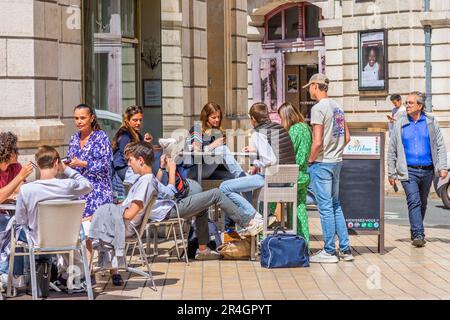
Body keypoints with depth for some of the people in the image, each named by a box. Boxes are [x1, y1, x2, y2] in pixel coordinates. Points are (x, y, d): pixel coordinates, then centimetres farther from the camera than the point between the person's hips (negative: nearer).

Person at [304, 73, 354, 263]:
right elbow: (347, 137, 15)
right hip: (337, 162, 8)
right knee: (335, 205, 15)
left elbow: (317, 142, -21)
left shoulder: (318, 108, -15)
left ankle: (329, 252, 3)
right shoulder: (337, 107, 10)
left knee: (325, 207, -2)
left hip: (322, 163, -8)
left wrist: (310, 160, -9)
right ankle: (345, 249, 17)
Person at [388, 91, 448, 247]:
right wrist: (391, 173, 4)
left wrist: (442, 167, -6)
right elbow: (392, 150, 7)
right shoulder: (400, 124, 4)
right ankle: (418, 235, -17)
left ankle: (417, 233, 27)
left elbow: (440, 146, 6)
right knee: (414, 201, -15)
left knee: (422, 203, 12)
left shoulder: (431, 122, 5)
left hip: (427, 170, 2)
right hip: (408, 170, -2)